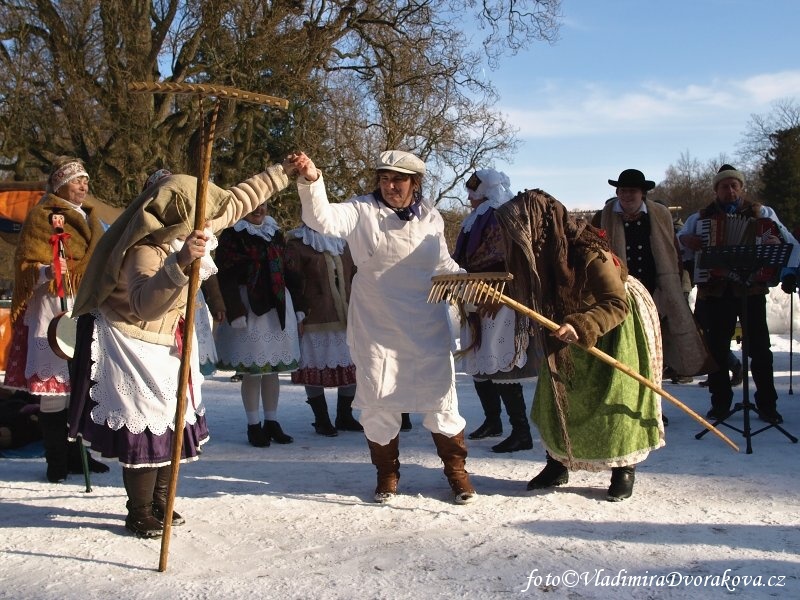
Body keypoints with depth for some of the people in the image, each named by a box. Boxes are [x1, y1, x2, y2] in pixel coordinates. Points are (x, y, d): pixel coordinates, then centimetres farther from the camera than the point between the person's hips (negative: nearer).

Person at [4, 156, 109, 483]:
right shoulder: (42, 215, -3)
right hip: (55, 307, -7)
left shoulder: (90, 217, 18)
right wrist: (48, 271, -26)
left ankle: (75, 455, 18)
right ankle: (56, 461, 0)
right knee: (55, 384, -7)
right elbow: (28, 266, -7)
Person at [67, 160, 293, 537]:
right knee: (145, 425, -4)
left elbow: (237, 200, 4)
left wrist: (282, 173, 8)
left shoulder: (187, 229, -8)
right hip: (135, 345, -9)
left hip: (169, 340, 9)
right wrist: (181, 262, -63)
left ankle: (159, 502, 28)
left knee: (172, 419, 14)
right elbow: (145, 303, -51)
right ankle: (139, 514, 12)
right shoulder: (145, 249, -32)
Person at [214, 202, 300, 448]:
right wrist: (236, 311, -19)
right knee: (251, 370, -1)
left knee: (273, 369, 9)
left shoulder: (275, 233, 15)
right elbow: (226, 276, -11)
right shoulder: (231, 235, -4)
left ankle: (271, 423, 18)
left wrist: (295, 308, 13)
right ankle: (254, 426, 10)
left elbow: (286, 271, 18)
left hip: (276, 307, 6)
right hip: (248, 307, -6)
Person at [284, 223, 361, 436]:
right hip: (315, 321, -5)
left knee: (352, 367, 5)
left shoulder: (341, 244, 17)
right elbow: (292, 281, -8)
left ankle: (345, 417, 19)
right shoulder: (297, 245, -1)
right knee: (316, 369, 0)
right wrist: (298, 313, -15)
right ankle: (321, 421, 11)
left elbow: (354, 276, 21)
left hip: (345, 319, 6)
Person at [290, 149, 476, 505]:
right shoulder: (362, 211, -5)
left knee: (441, 400, 7)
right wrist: (311, 182, -40)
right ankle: (387, 472, 28)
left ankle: (456, 470, 26)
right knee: (379, 404, 7)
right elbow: (324, 218, -23)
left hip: (428, 330, 2)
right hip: (376, 328, -2)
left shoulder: (430, 218, 5)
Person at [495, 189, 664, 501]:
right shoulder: (538, 252, -15)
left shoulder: (588, 253, -35)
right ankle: (557, 464, 20)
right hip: (570, 333, 7)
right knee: (556, 394, 6)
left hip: (619, 328, -7)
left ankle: (625, 468, 15)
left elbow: (618, 305, -35)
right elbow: (529, 295, 0)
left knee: (617, 399, -2)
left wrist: (581, 326, -48)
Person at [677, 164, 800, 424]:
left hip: (752, 289, -1)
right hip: (715, 292, 1)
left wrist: (777, 243, -21)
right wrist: (686, 240, -11)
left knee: (760, 348, 0)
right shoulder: (701, 217, 10)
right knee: (717, 348, 4)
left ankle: (766, 404, 9)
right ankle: (720, 403, 15)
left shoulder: (761, 213, 7)